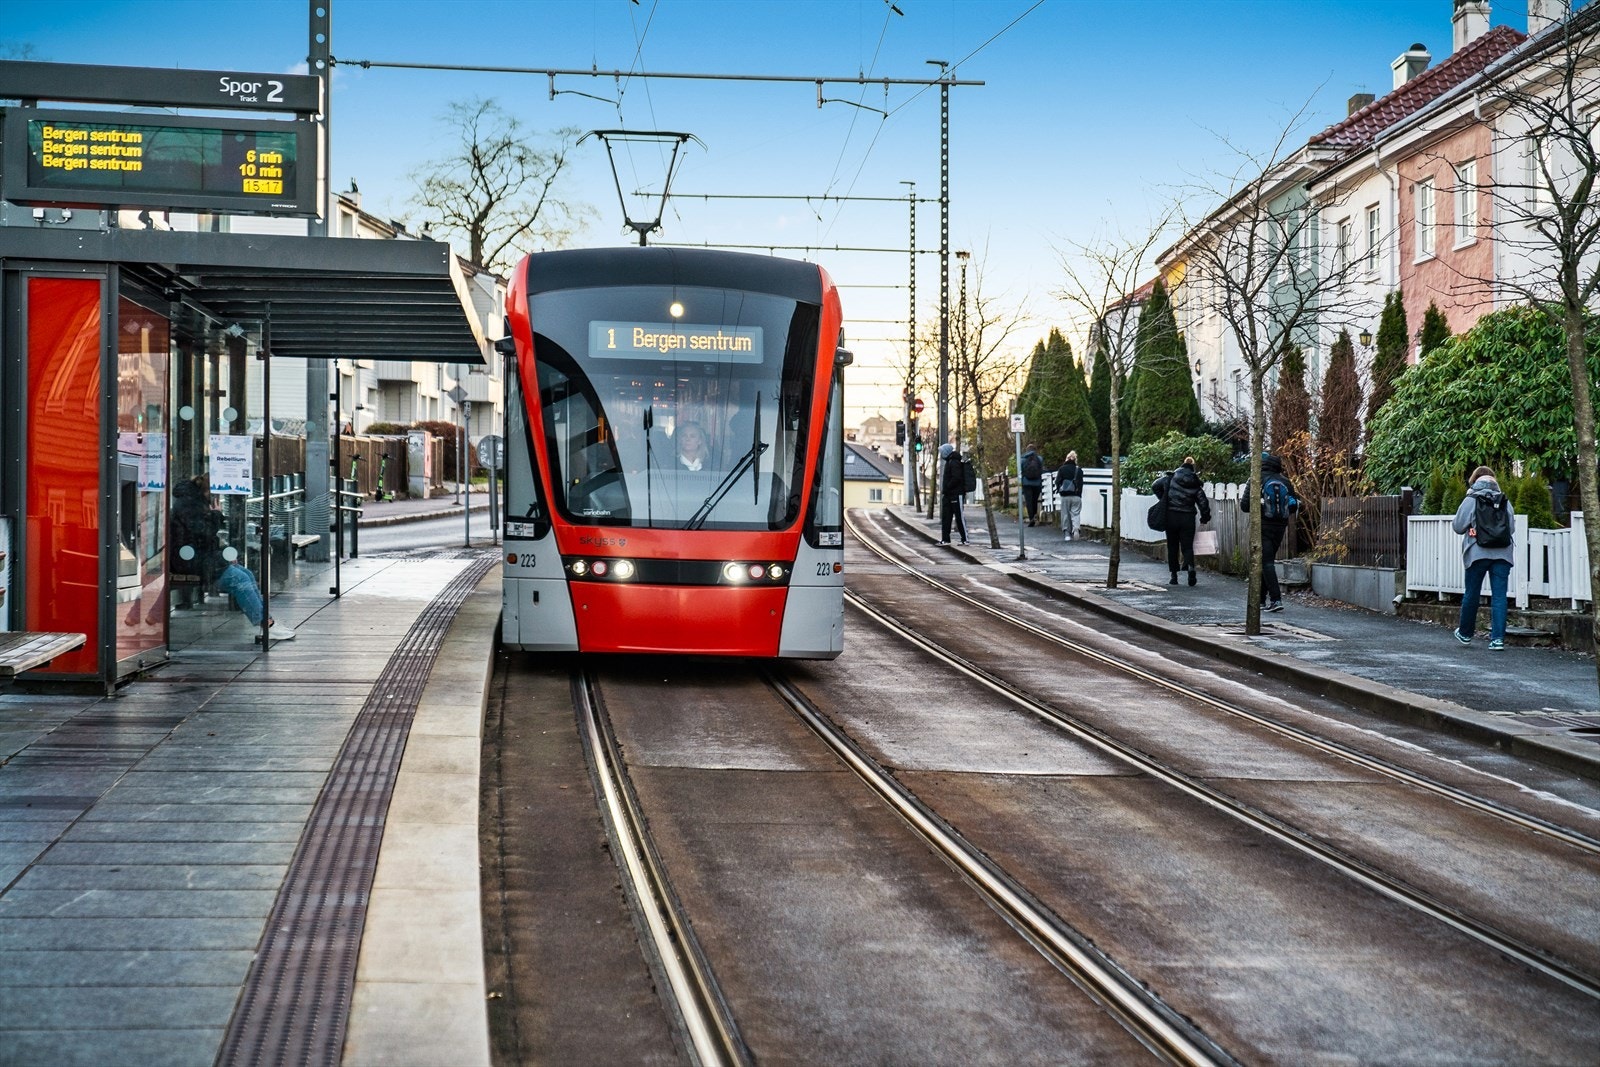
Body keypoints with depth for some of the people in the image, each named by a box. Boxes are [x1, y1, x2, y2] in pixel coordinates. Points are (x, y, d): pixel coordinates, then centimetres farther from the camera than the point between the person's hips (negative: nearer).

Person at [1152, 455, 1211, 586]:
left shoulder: (1170, 478, -1)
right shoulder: (1195, 485, 1)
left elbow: (1155, 486, 4)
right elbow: (1203, 502, -2)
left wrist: (1163, 499, 15)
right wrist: (1205, 518, 12)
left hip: (1171, 516, 0)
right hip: (1188, 518, 0)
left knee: (1172, 547, 10)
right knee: (1187, 546, 5)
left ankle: (1174, 577, 10)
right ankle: (1191, 566, -26)